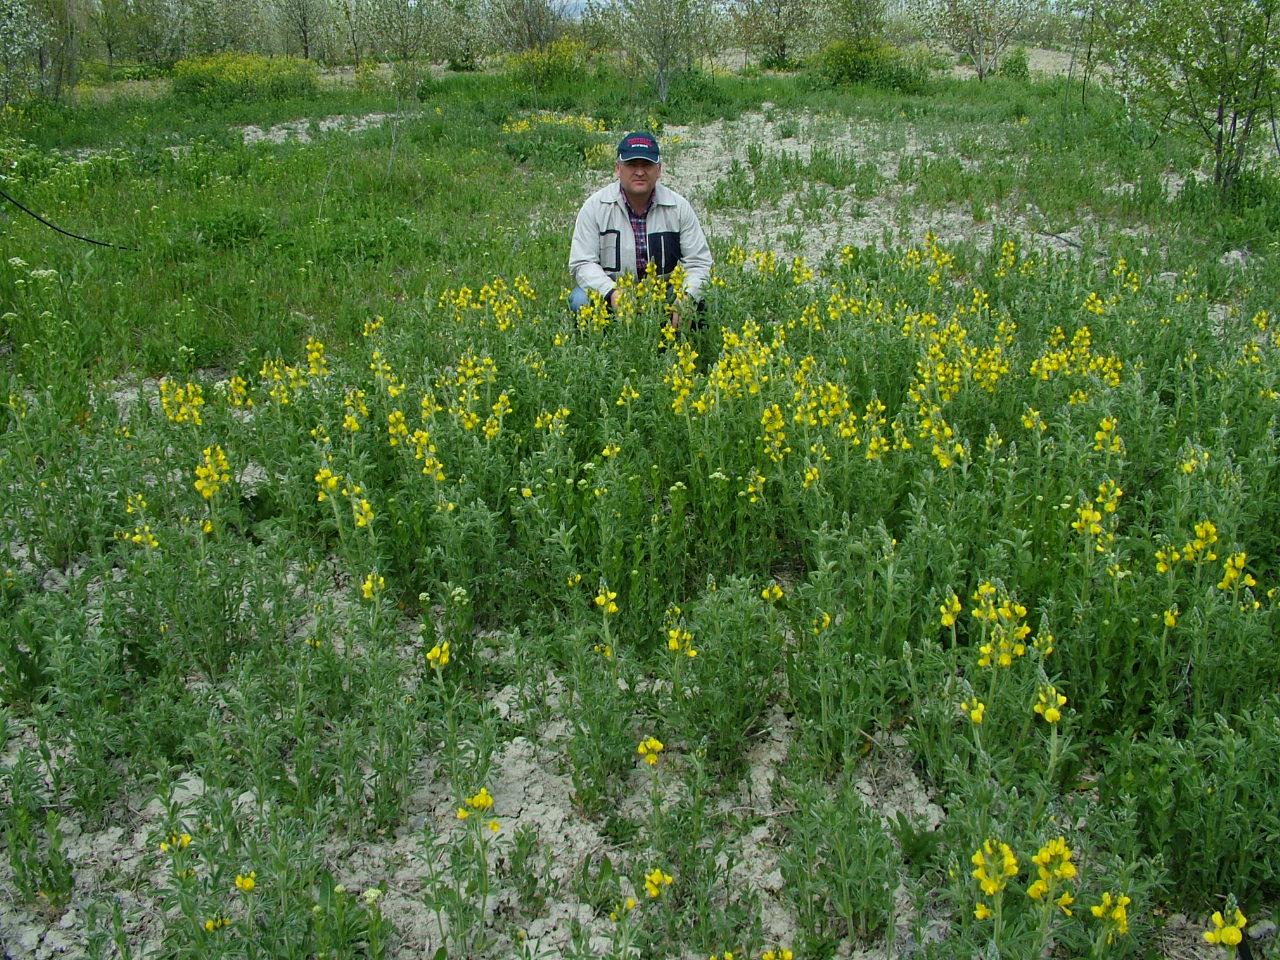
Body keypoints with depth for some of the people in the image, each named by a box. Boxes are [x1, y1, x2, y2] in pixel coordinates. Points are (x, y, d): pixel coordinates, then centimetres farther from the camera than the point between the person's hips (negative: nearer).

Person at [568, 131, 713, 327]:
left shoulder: (678, 206, -1)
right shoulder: (595, 206, -5)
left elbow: (699, 262, 1)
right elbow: (582, 263, -9)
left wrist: (687, 297, -22)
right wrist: (612, 293, -29)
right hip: (608, 291, -1)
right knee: (581, 301, -32)